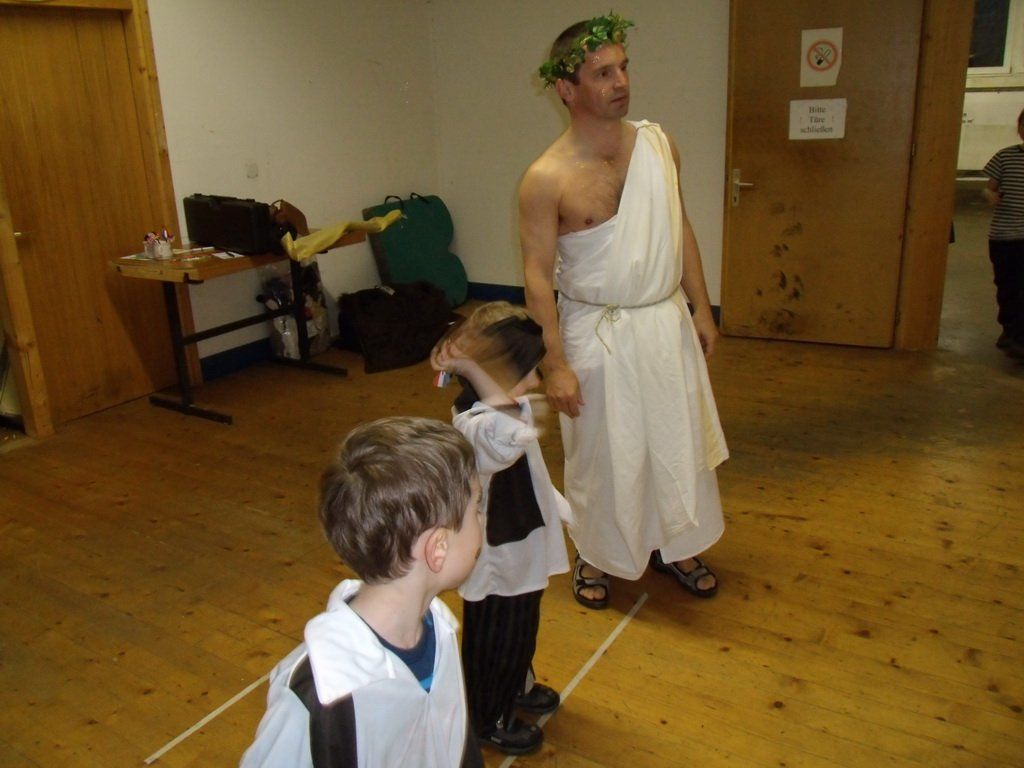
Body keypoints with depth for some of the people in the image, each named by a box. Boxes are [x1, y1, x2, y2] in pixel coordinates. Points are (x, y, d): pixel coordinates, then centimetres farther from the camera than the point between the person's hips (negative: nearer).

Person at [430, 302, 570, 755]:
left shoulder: (508, 409, -4)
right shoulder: (475, 427, -36)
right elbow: (514, 436, -62)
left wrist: (562, 510, 23)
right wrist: (469, 368, -52)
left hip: (522, 553, 9)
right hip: (498, 563, -9)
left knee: (521, 632, 31)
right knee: (494, 644, 17)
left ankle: (517, 688, 57)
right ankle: (489, 719, 42)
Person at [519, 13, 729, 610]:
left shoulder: (659, 144, 0)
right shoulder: (547, 178, -16)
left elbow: (681, 228, 9)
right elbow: (538, 276, -15)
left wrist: (701, 307, 9)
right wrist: (556, 364, -16)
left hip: (666, 322, 5)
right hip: (597, 333, -5)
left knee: (680, 441, 16)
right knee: (601, 454, 10)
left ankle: (674, 545, 39)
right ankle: (596, 557, 34)